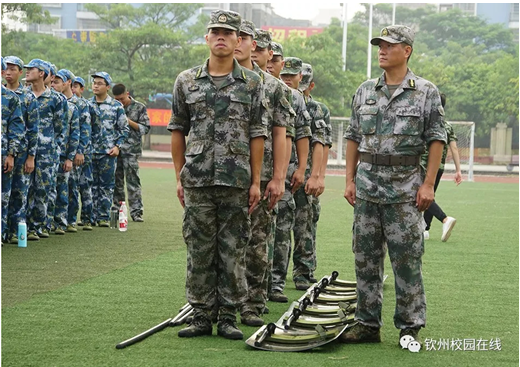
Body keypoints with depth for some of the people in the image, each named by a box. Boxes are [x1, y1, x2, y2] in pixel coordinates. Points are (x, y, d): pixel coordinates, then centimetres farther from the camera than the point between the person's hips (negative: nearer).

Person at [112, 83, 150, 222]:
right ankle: (117, 210, 15)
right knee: (116, 181, 7)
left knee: (133, 181, -5)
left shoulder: (139, 107, 3)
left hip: (131, 149, -3)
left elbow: (145, 128, 0)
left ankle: (136, 211, -3)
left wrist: (130, 122, -10)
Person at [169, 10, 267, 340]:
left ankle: (228, 316, 11)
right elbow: (178, 131, 11)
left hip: (237, 181, -1)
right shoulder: (187, 81, 6)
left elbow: (257, 135, 3)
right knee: (199, 251, 5)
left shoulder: (252, 83, 3)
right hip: (198, 180, 1)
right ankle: (201, 316, 12)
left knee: (233, 252, 3)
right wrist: (179, 177, 7)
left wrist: (256, 181, -1)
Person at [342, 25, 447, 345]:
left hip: (406, 187, -4)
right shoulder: (365, 91, 11)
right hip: (368, 184, 4)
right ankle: (368, 324, 15)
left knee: (407, 258, -2)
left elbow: (437, 140, -3)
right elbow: (353, 137, 14)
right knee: (366, 258, 7)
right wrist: (350, 180, 7)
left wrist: (428, 184, -10)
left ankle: (410, 327, 6)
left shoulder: (426, 92, -1)